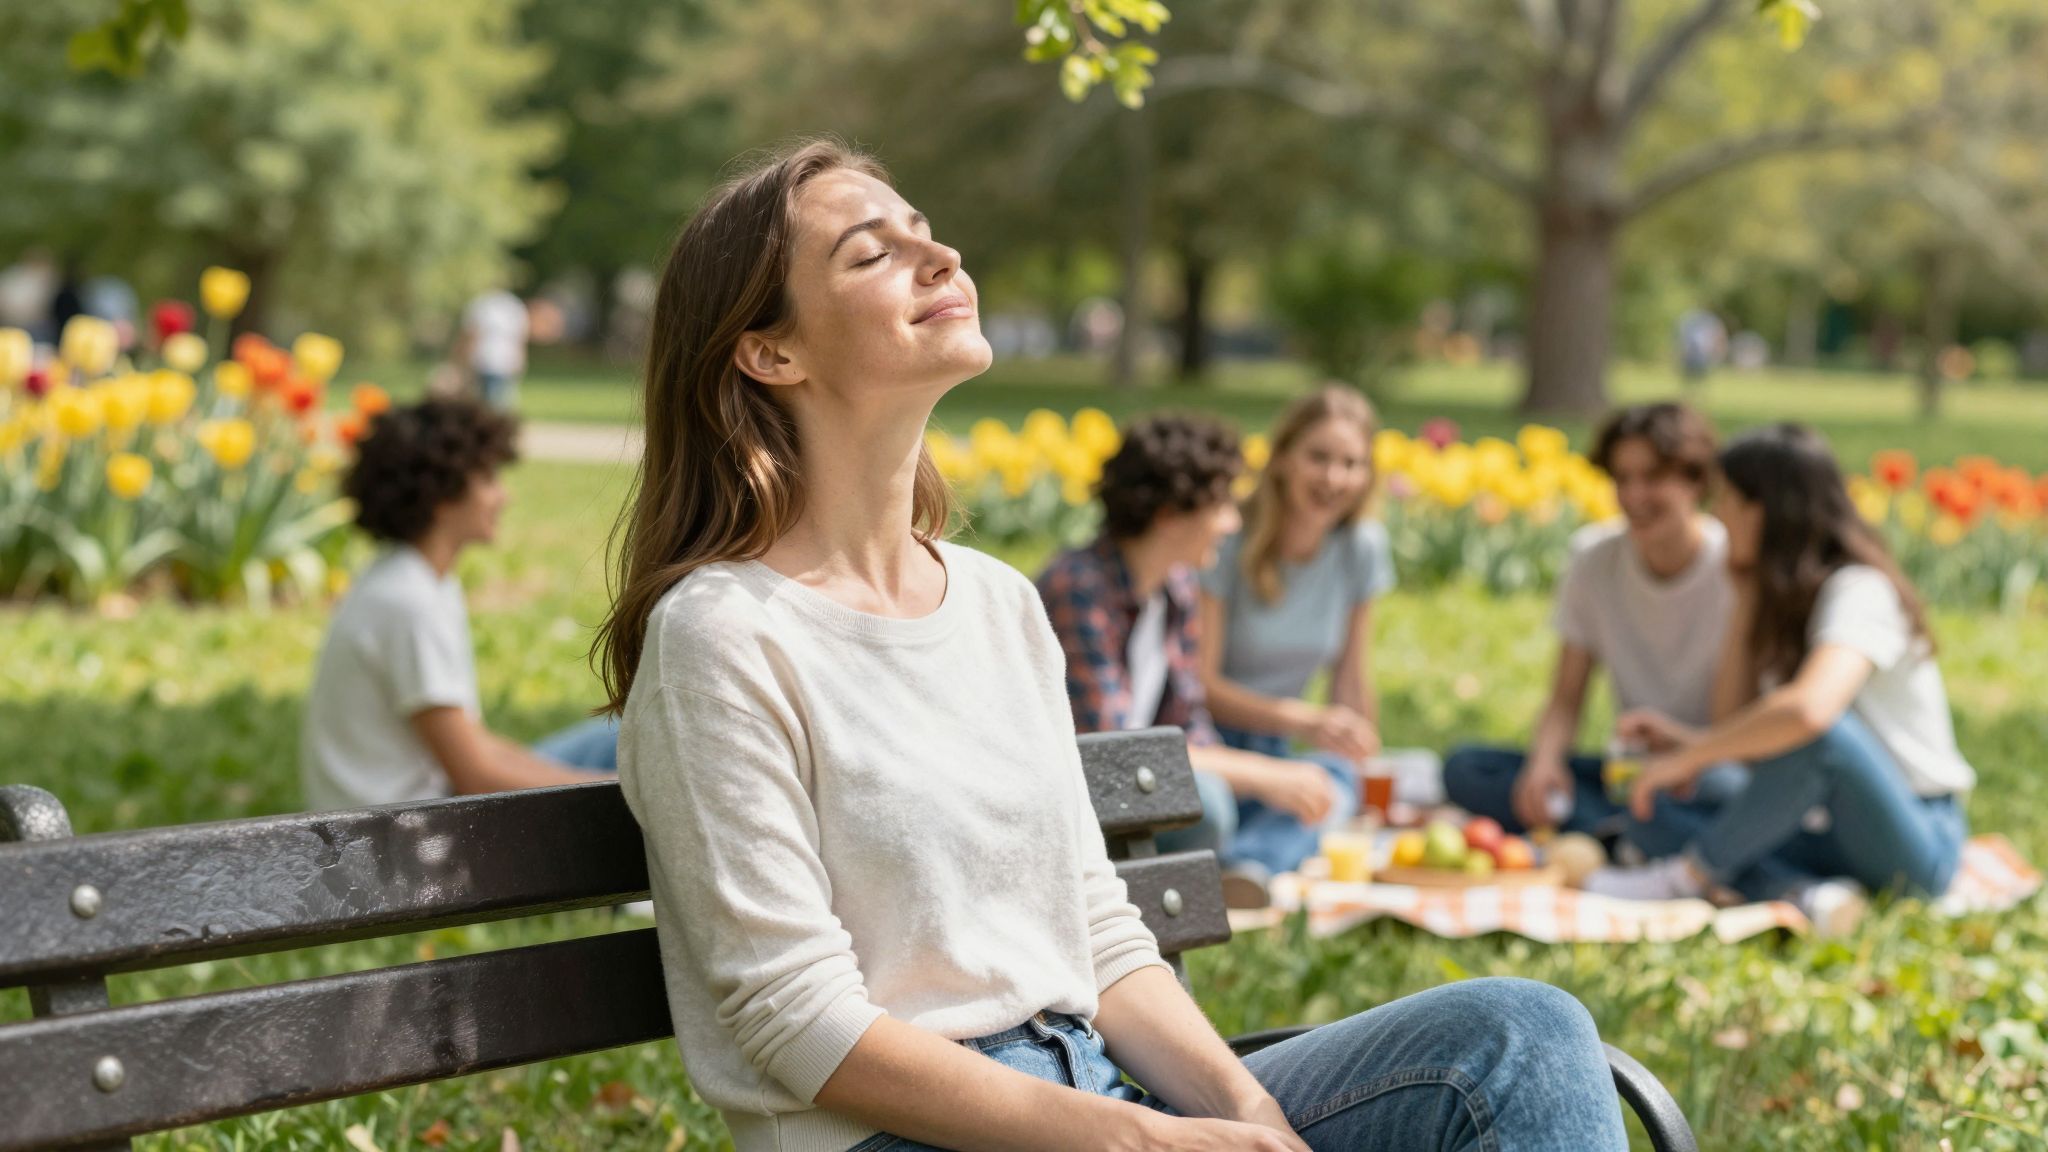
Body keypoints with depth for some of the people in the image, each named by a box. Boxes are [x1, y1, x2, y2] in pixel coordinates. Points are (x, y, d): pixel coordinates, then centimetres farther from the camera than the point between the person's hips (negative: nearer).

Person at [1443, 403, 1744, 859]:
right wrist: (1544, 761, -18)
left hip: (1709, 771, -5)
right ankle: (1633, 838, -25)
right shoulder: (1595, 558, 1)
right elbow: (1567, 698, 3)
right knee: (1464, 769, -16)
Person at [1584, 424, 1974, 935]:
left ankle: (1690, 875, -20)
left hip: (1921, 841, -8)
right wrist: (1746, 601, 1)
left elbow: (1809, 710, -38)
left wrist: (1688, 757, -27)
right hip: (1837, 831, 8)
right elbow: (1739, 729, 2)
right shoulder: (1782, 599, 10)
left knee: (1822, 729, -37)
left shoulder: (1858, 591, -17)